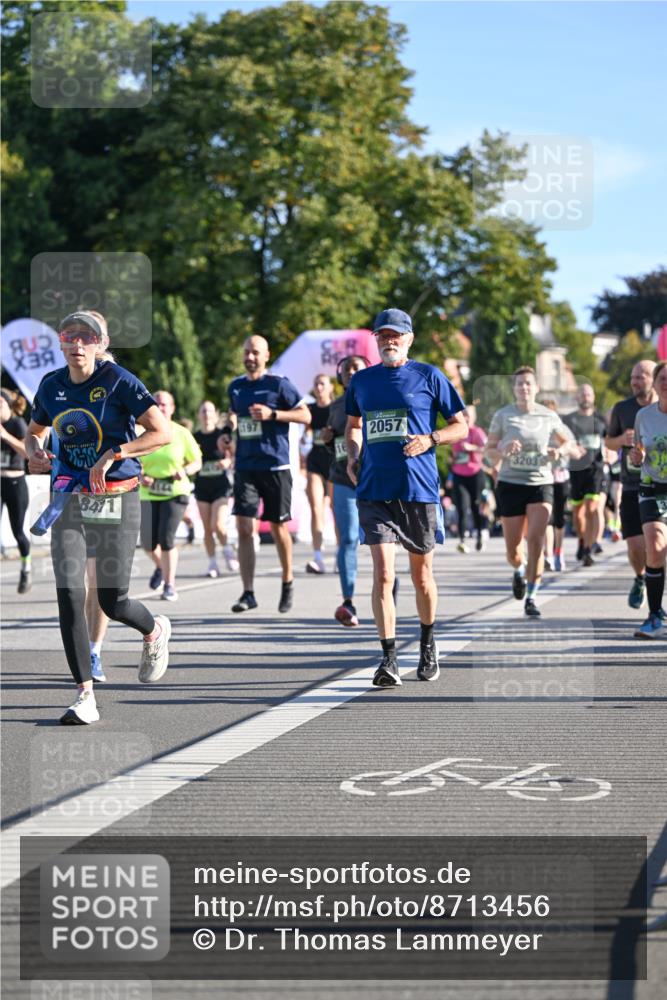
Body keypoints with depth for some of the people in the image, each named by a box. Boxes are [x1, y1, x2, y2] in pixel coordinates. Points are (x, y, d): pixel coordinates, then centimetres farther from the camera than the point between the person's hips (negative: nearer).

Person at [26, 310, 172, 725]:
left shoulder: (119, 381, -10)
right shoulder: (51, 385, 5)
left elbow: (162, 432, -14)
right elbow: (35, 430, 22)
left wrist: (113, 454, -23)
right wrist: (35, 452, -1)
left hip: (117, 499, -4)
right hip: (69, 499, 4)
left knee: (113, 601, -1)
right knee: (69, 593, -11)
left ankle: (155, 631, 36)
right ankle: (85, 696, -6)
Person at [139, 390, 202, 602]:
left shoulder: (182, 434, -2)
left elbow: (197, 462, 5)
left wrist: (185, 471, -16)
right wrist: (140, 476, -15)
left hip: (175, 492, -2)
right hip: (148, 495, 2)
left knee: (167, 538, -16)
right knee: (148, 543, 3)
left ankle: (170, 585, -3)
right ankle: (160, 566, 38)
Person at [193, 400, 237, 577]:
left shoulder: (222, 435, -2)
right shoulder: (195, 437, 5)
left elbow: (233, 458, -3)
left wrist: (226, 462, -24)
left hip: (221, 485, -3)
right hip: (202, 485, 3)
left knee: (218, 524, -17)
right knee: (207, 528, 3)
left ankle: (227, 550, 10)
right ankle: (212, 563, 13)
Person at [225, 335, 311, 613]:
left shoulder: (278, 384, -4)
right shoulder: (236, 386, 11)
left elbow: (305, 415, -5)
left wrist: (272, 414, -16)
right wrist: (227, 430, 7)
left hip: (275, 467, -3)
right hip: (245, 467, 4)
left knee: (278, 527, 6)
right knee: (244, 527, -7)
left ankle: (287, 582, 28)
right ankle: (248, 593, -7)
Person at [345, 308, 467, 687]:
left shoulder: (429, 377, 1)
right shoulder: (361, 381, 11)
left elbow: (461, 427, 5)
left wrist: (430, 439, -13)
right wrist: (353, 456, 10)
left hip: (420, 489, -1)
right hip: (374, 491, 2)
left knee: (421, 575, 10)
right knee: (383, 574, -11)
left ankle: (428, 644, 33)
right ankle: (389, 659, -11)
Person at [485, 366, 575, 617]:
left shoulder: (548, 416, 3)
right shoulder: (503, 415, -1)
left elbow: (567, 441, 18)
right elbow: (489, 451, 3)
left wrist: (559, 451, -4)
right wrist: (503, 450, -19)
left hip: (541, 484, 0)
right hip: (510, 484, 0)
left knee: (536, 540, -18)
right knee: (512, 550, 4)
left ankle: (531, 597, -10)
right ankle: (519, 571, 41)